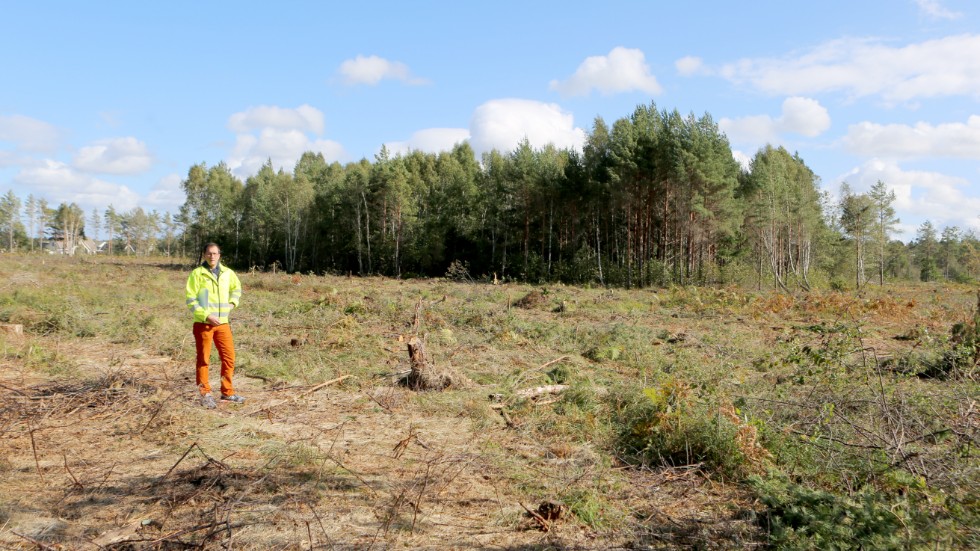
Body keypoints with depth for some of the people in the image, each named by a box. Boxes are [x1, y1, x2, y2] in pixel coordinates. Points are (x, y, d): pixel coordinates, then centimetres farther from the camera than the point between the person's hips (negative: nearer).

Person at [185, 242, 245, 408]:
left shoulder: (227, 273, 5)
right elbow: (190, 299, -10)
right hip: (203, 324, -4)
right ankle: (205, 395, 14)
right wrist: (206, 315, -17)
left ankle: (227, 393, 19)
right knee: (203, 359, 4)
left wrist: (232, 302, 6)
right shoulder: (197, 273, -8)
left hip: (223, 323, 4)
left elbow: (237, 288, 25)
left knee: (229, 357, 6)